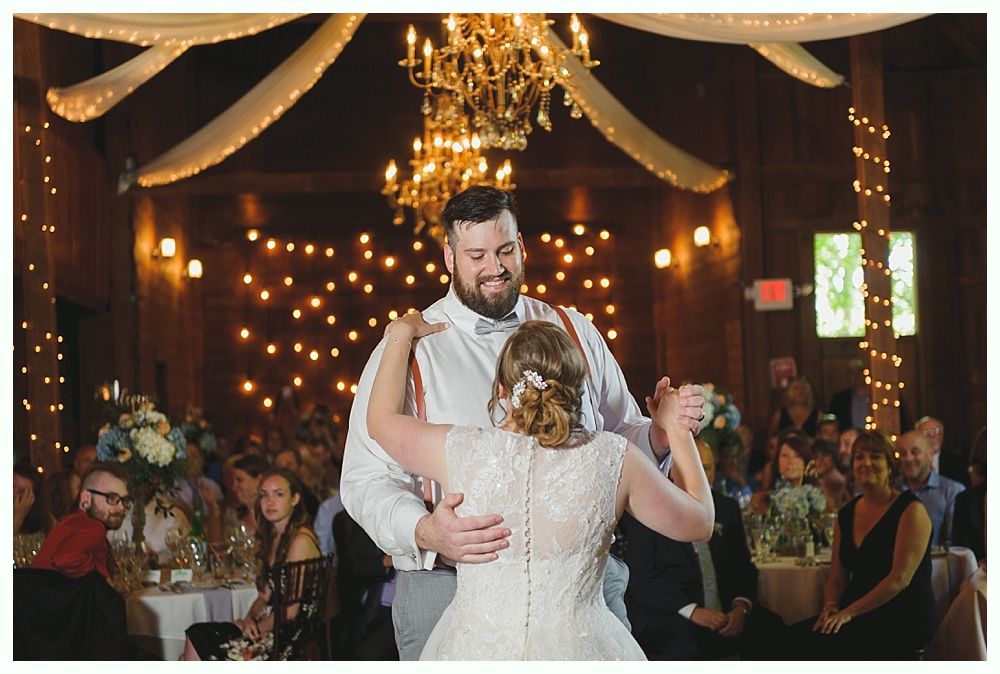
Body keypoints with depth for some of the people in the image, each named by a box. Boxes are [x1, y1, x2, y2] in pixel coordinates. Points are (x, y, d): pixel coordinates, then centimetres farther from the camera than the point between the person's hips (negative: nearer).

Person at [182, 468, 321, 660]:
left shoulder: (301, 540, -13)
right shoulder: (272, 538, 16)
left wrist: (258, 628, -5)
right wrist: (249, 619, -2)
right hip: (270, 627, 8)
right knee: (196, 634, -7)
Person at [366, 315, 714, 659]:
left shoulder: (463, 452, -10)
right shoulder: (613, 458, -10)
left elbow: (381, 418, 11)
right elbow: (699, 521, 6)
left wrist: (401, 334, 23)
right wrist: (676, 428, 16)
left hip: (473, 650, 0)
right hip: (578, 649, 0)